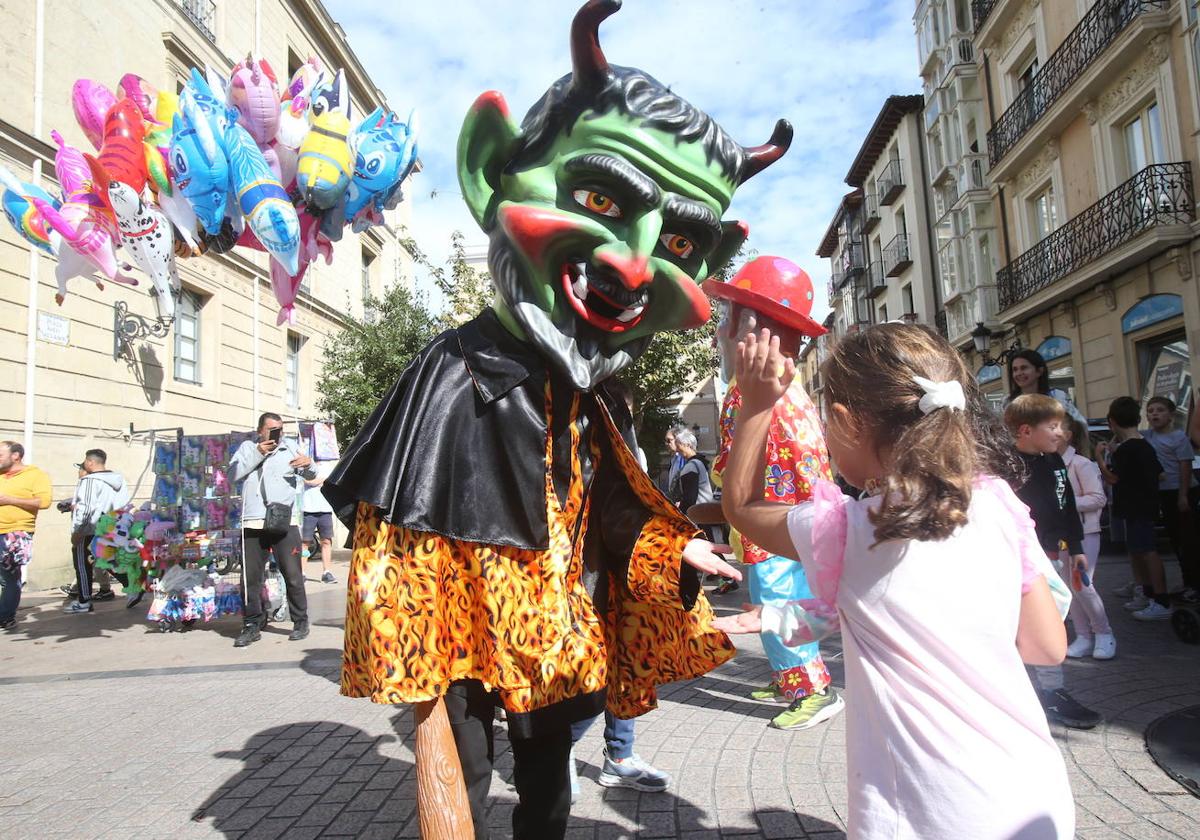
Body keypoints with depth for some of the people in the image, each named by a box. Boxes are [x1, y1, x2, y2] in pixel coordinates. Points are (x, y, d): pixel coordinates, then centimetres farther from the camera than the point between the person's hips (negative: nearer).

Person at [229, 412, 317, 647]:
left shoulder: (290, 446, 9)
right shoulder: (248, 447, 13)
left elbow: (311, 475, 5)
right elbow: (233, 475, 1)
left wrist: (308, 464, -19)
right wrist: (257, 454, -8)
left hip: (285, 522, -2)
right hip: (252, 524, 2)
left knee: (293, 575, 0)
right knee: (250, 577, 6)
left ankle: (300, 622, 10)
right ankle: (253, 625, 17)